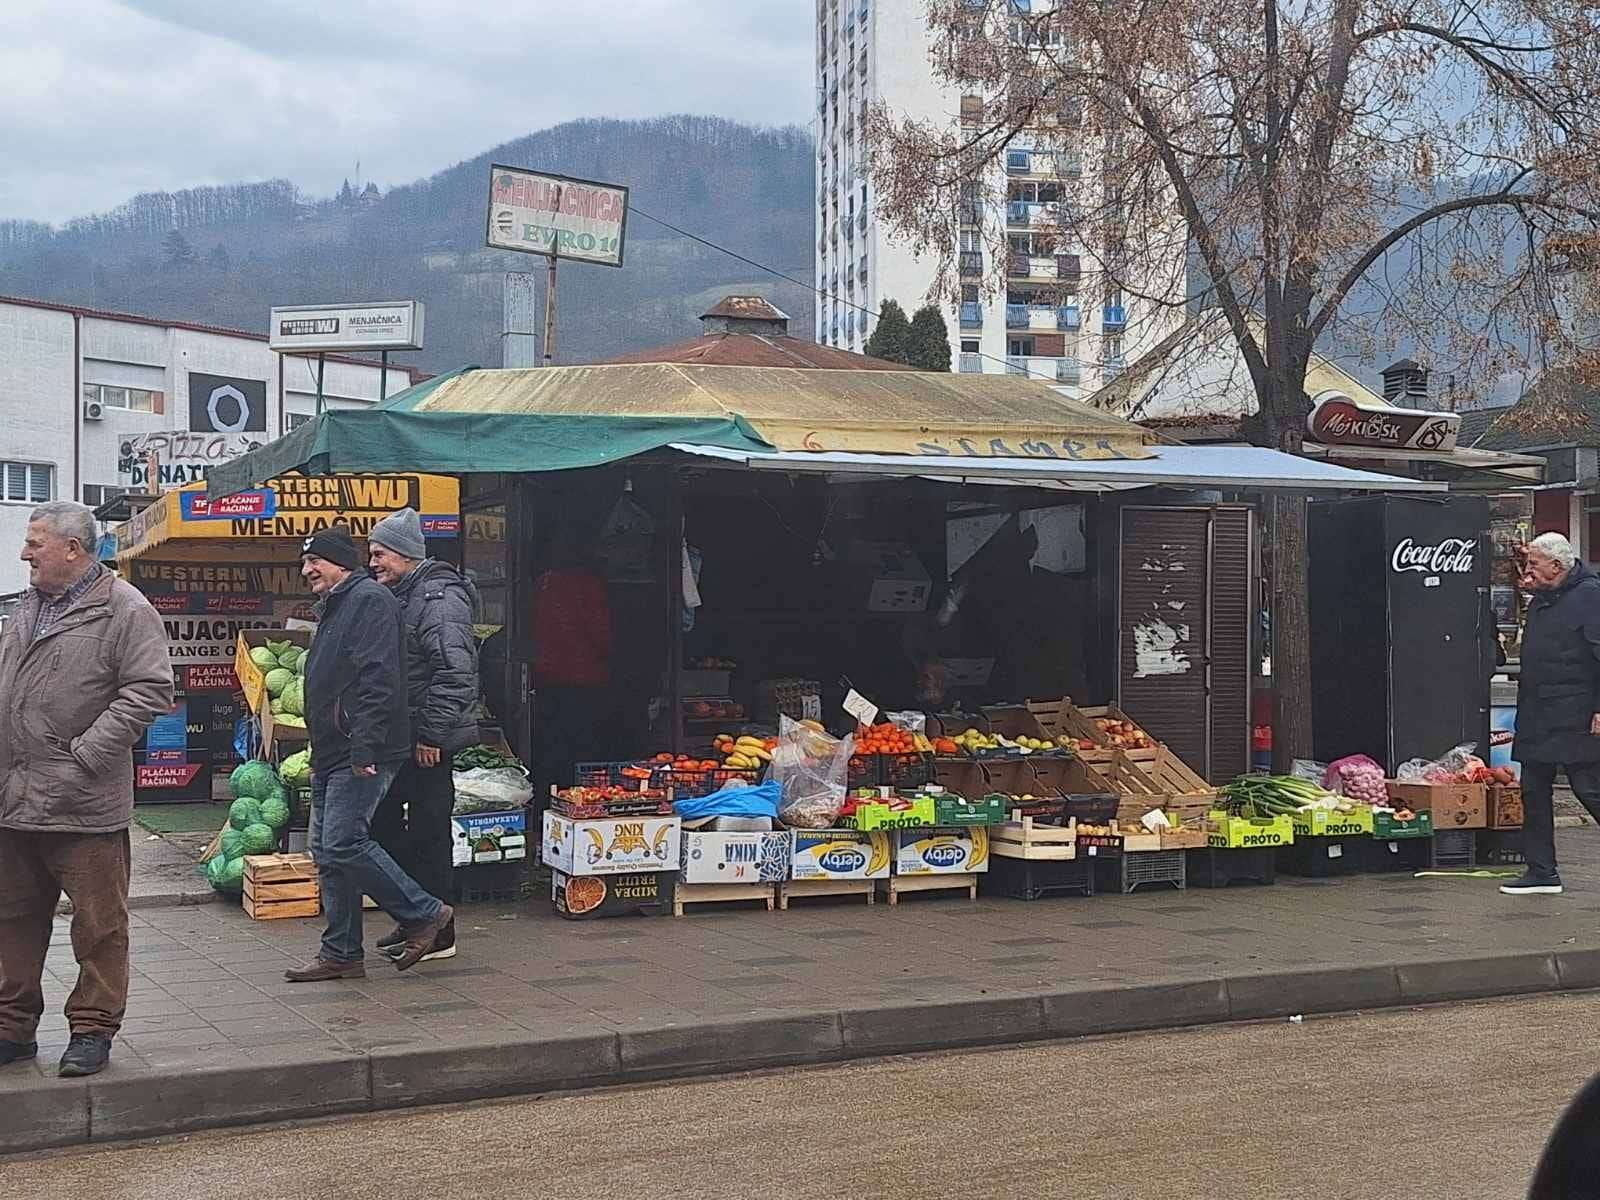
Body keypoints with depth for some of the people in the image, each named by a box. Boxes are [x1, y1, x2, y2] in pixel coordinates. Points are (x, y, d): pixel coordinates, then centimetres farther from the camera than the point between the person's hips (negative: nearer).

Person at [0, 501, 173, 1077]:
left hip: (84, 808, -7)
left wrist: (83, 755, -17)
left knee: (99, 925, 1)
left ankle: (92, 1030, 12)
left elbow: (149, 691, -15)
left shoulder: (126, 611, -9)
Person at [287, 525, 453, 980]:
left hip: (360, 754, -11)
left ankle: (425, 913, -1)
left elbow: (378, 678, -21)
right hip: (331, 754, 11)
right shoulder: (334, 607, 22)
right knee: (327, 852, 9)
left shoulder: (370, 600, -11)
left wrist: (365, 748, -26)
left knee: (344, 845, -14)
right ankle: (341, 954, 15)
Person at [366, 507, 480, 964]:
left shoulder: (439, 598, -15)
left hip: (428, 742, -10)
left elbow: (455, 672, -24)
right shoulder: (399, 597, 18)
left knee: (429, 835, -4)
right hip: (399, 739, 10)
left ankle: (438, 934, 4)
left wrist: (432, 734, -24)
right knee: (386, 827, 14)